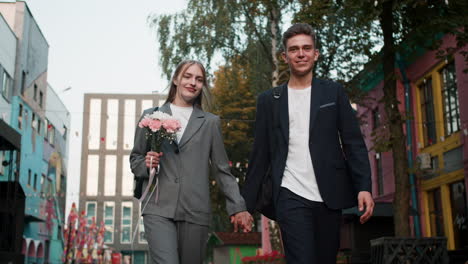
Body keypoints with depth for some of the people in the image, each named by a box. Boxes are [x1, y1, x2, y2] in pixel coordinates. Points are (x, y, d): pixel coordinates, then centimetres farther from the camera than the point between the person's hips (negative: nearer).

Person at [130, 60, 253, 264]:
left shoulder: (210, 122, 11)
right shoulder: (151, 116, 11)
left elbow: (222, 169, 10)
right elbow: (135, 159, 17)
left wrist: (237, 207, 3)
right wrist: (145, 164, -6)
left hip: (195, 211, 1)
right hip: (158, 208, -1)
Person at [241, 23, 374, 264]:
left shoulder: (333, 92, 8)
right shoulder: (269, 99, 9)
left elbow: (353, 142, 3)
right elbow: (260, 154, 9)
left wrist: (364, 187, -10)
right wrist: (246, 203, 5)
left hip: (328, 196, 1)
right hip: (291, 197, -1)